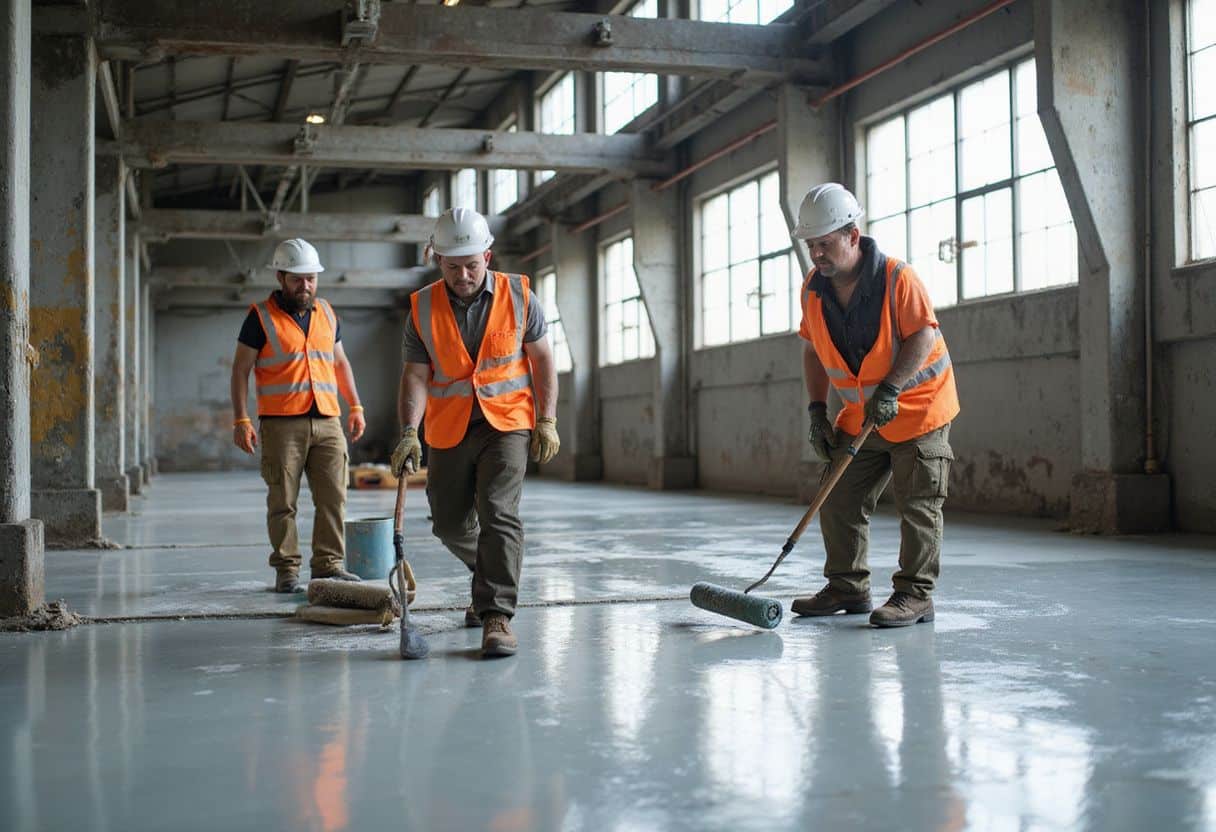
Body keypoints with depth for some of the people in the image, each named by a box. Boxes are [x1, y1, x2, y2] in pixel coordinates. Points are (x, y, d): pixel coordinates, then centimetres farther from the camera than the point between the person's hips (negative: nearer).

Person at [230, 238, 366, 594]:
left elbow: (340, 363, 25)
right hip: (282, 424, -4)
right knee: (283, 501, 0)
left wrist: (355, 406, 17)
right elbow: (240, 370, 0)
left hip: (327, 421, 4)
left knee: (333, 497, 0)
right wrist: (241, 420, -8)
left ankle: (328, 564, 8)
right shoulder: (261, 317, 1)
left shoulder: (326, 314, 16)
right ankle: (286, 570, 7)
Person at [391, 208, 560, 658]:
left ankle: (497, 615, -16)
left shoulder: (518, 296, -5)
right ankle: (493, 577, 40)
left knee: (498, 513, -19)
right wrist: (409, 432, -19)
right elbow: (416, 375, -5)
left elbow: (542, 360, 2)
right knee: (450, 523, 11)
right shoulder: (422, 308, -3)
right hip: (448, 430, 3)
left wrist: (547, 421, -3)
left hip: (507, 423, -3)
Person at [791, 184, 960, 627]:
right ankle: (847, 587, 18)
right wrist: (818, 411, 2)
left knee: (918, 504, -5)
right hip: (861, 416, 7)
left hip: (919, 407, -6)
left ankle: (915, 595, 2)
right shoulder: (813, 290, -1)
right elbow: (814, 351, 8)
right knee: (839, 499, 6)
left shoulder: (897, 277, -20)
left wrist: (890, 390, -31)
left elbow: (924, 336, -22)